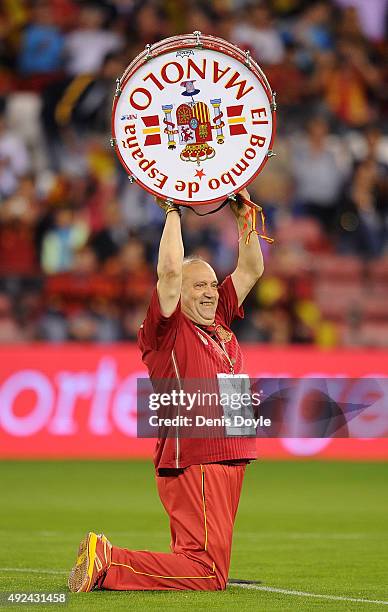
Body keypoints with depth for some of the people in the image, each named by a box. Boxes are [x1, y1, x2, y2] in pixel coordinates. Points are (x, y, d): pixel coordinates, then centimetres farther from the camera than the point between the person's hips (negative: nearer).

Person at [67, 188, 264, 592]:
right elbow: (170, 272, -17)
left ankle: (105, 559, 9)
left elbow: (251, 269, 20)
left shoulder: (219, 321, 16)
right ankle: (106, 565, -12)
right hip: (193, 464, -9)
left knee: (203, 566, 10)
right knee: (207, 573, -15)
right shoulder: (169, 329, -5)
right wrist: (172, 214, -9)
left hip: (228, 461, 9)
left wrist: (244, 217, 11)